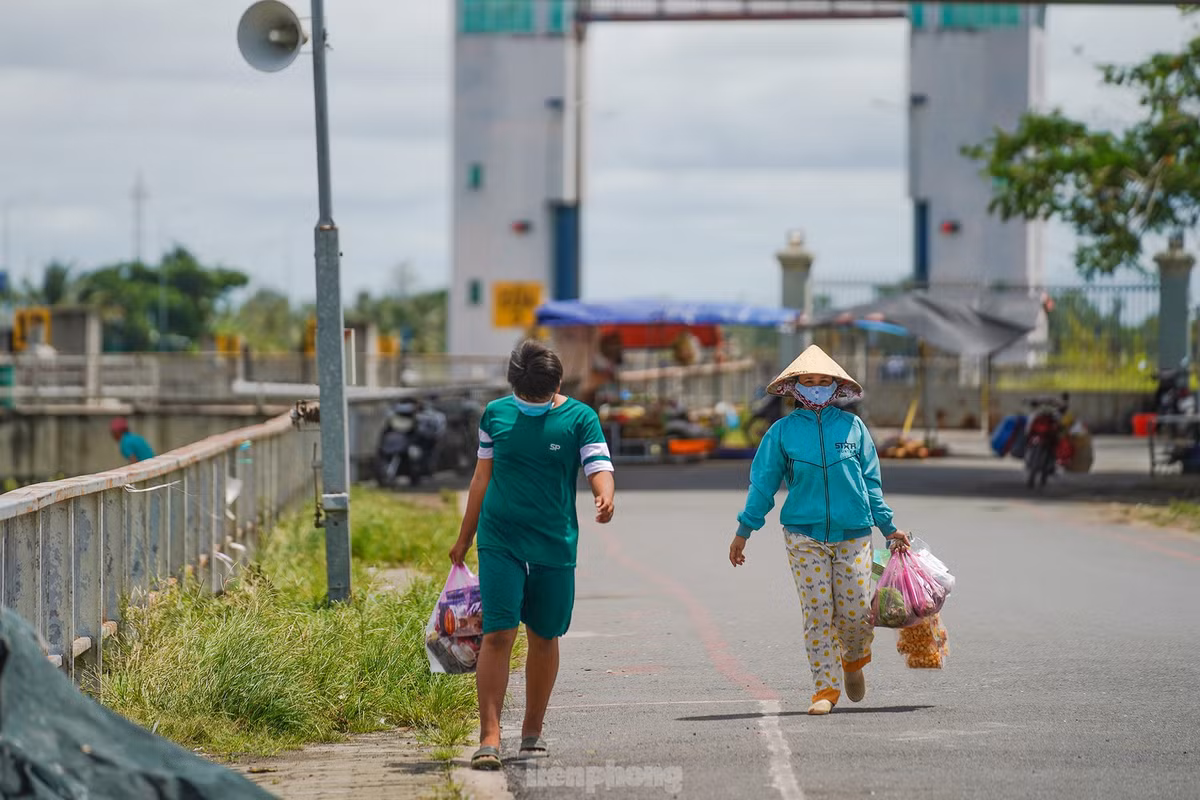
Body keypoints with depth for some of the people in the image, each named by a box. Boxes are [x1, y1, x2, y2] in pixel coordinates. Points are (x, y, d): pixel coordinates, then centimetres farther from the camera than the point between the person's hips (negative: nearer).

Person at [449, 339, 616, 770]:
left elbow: (599, 468, -12)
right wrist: (464, 539, 18)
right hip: (500, 544, 0)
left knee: (544, 637, 10)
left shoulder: (579, 419, -2)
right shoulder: (495, 414, 5)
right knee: (497, 635, -11)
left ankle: (533, 731, 25)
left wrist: (605, 497, -36)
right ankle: (489, 737, -13)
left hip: (555, 545, 0)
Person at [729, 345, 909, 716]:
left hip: (852, 532, 1)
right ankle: (826, 688, 4)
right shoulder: (783, 431, 4)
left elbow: (870, 482, 12)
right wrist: (743, 532, 9)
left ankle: (854, 660, 30)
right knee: (817, 612, -4)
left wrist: (889, 528, 11)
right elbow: (763, 484, 8)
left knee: (855, 611, -2)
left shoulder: (852, 426, 6)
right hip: (804, 534, -1)